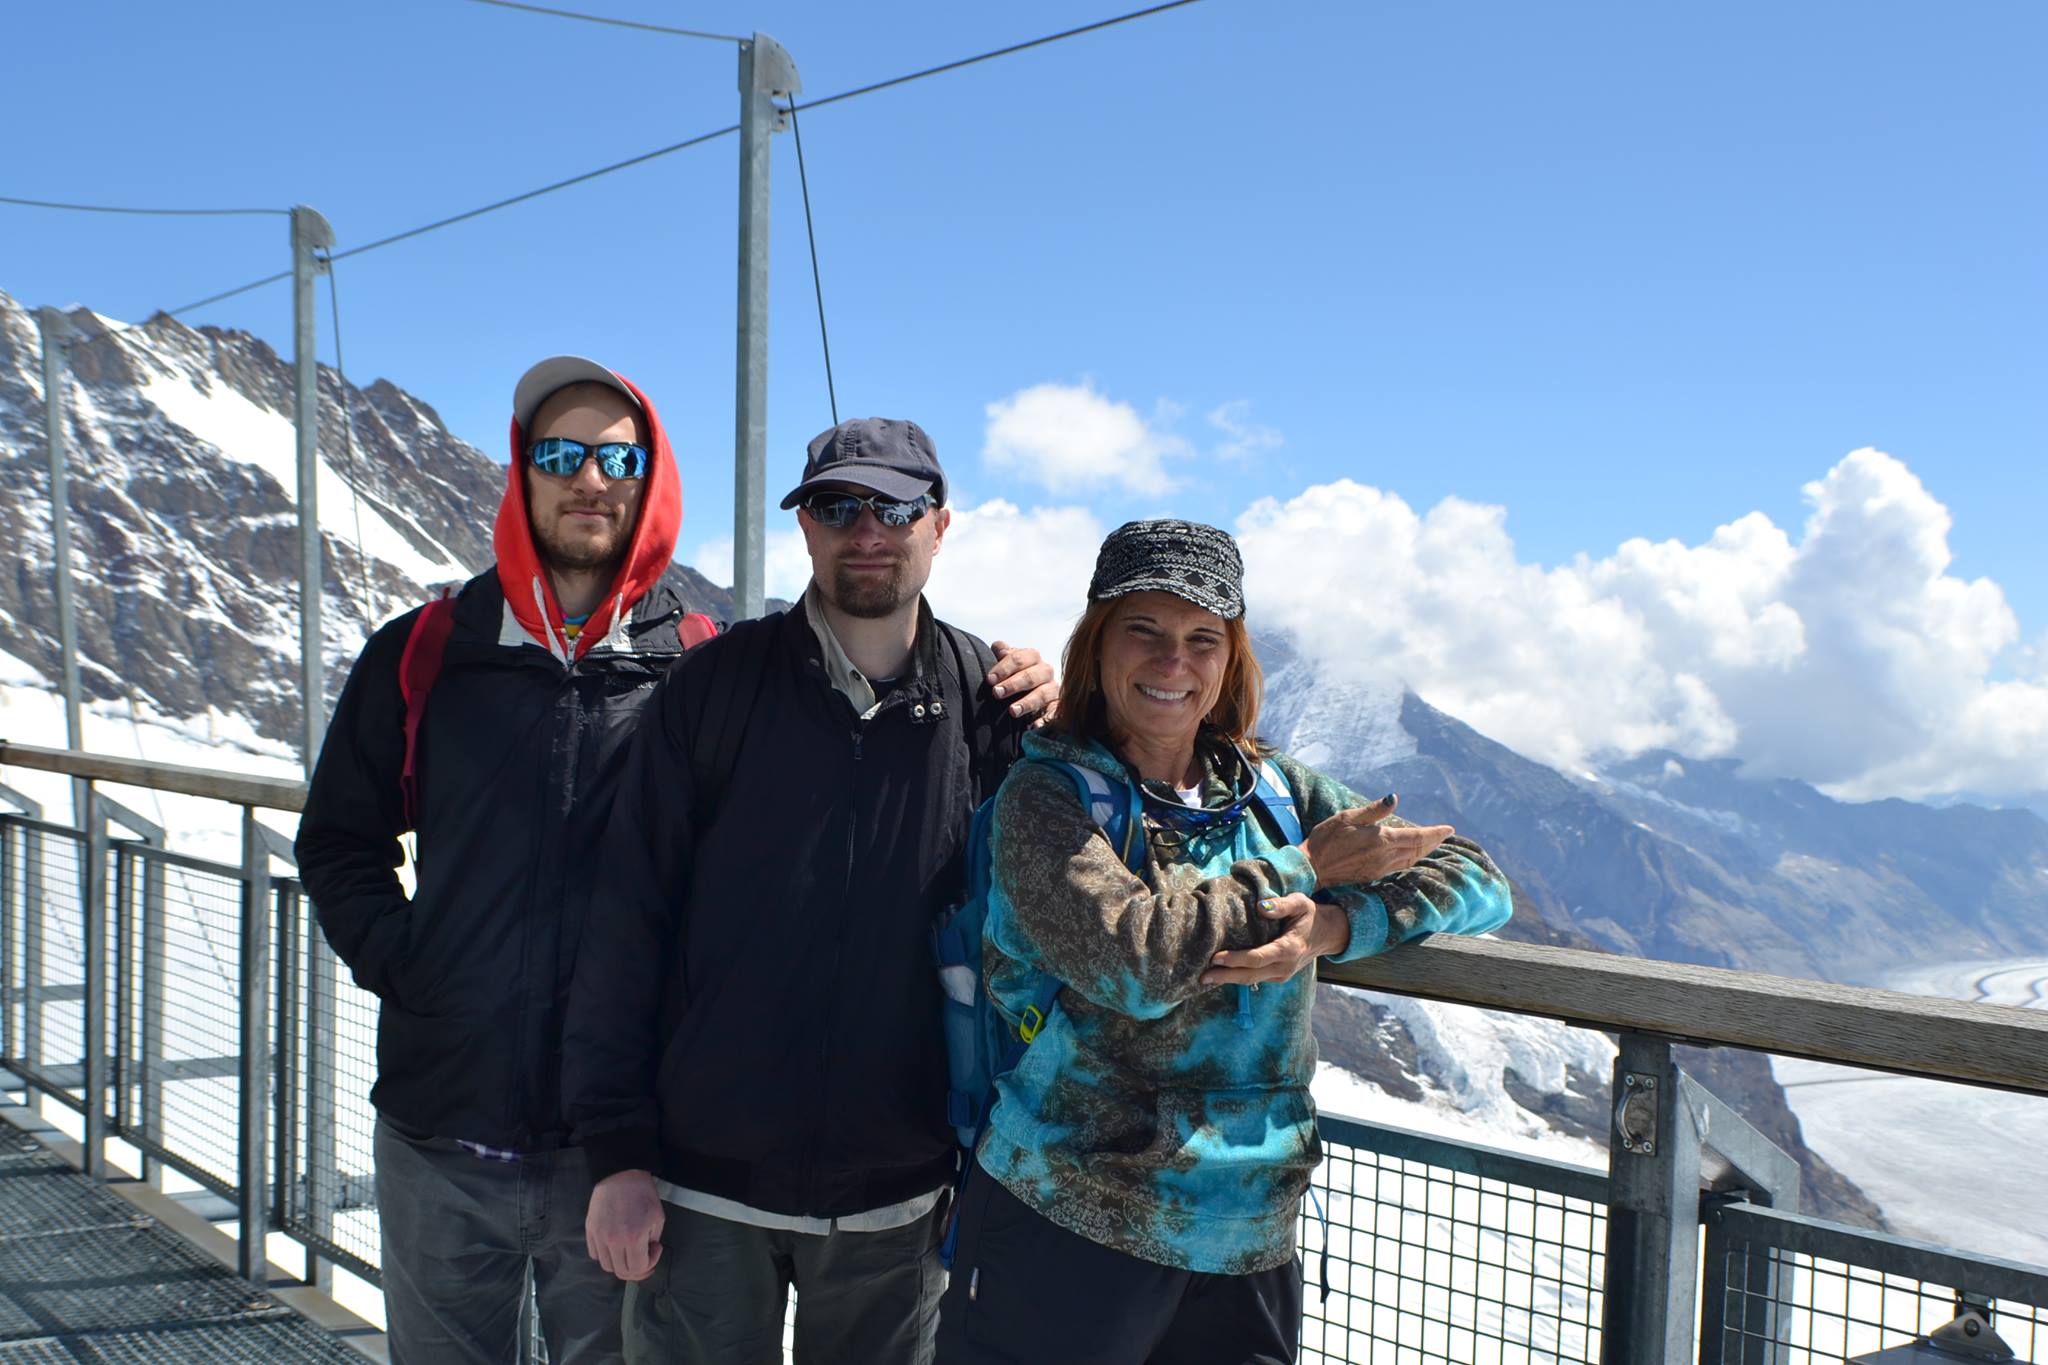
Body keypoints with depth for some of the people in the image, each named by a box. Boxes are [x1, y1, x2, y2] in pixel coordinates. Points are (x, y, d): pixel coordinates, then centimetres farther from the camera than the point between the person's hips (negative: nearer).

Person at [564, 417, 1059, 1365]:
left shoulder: (986, 694, 0)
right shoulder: (716, 684, -5)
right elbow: (627, 921, -5)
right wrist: (616, 1151, -7)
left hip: (897, 1199, 2)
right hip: (705, 1186, -1)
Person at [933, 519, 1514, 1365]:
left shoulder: (1273, 790, 8)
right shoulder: (1047, 795, -6)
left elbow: (1475, 881, 4)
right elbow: (1132, 960, -22)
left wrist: (1335, 926, -14)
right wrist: (1306, 870, -11)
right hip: (1067, 1227, -4)